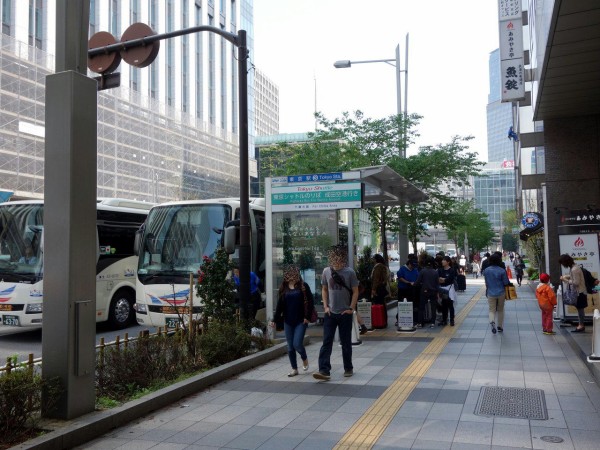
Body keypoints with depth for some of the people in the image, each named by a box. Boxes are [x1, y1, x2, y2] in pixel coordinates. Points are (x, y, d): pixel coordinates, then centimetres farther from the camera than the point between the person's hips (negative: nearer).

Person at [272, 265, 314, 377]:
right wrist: (275, 319, 4)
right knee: (290, 347, 6)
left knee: (297, 344, -12)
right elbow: (280, 304, 8)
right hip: (288, 321, 4)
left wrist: (307, 317, -11)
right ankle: (294, 369, 18)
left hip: (301, 321, -4)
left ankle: (304, 358, 20)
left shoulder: (303, 286, -4)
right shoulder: (284, 287, 6)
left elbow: (310, 302, -4)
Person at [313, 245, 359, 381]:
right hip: (330, 313, 2)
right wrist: (325, 306, 2)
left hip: (345, 313, -2)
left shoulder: (350, 272, -6)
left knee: (346, 343, 9)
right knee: (326, 342, -4)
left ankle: (348, 368, 25)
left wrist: (351, 308, -8)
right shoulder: (326, 271, 1)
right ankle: (324, 371, -5)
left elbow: (355, 292, -1)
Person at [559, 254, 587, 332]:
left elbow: (576, 283, -24)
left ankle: (581, 326, 6)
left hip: (580, 292, -9)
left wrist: (566, 280, -17)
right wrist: (566, 276, 5)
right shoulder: (574, 267, 5)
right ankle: (581, 324, 23)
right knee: (579, 308, 15)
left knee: (580, 308, -1)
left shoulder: (574, 269, -25)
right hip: (579, 291, 9)